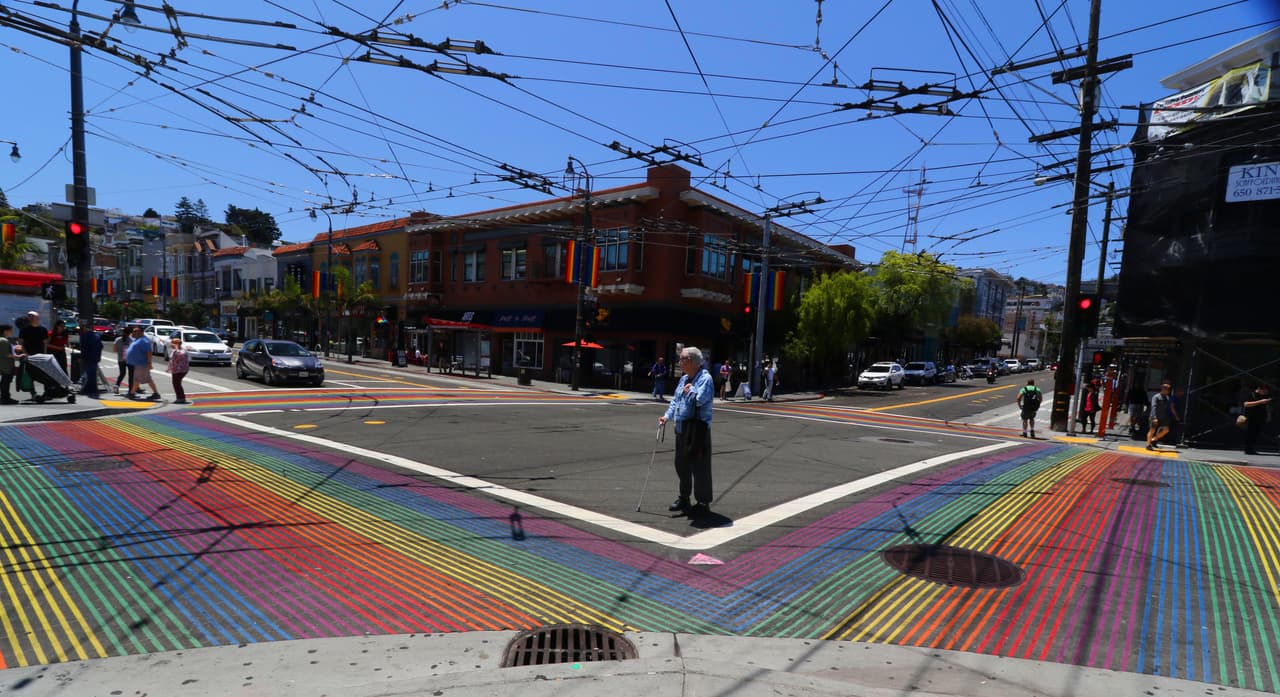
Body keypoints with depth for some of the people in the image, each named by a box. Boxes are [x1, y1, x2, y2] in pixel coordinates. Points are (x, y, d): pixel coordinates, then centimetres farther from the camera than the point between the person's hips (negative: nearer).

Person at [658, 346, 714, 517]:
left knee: (699, 466, -2)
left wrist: (690, 390, -10)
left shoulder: (705, 378, -13)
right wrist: (667, 415, 5)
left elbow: (699, 399, -26)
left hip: (698, 428, -9)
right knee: (681, 464, 17)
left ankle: (703, 503, 10)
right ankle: (684, 498, 33)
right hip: (682, 428, 9)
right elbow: (675, 400, 18)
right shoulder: (684, 379, 14)